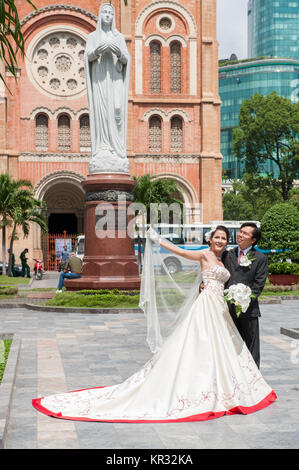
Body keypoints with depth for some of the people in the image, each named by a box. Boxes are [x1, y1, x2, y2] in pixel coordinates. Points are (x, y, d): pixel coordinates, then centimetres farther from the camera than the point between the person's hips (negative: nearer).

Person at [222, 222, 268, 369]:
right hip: (228, 309, 3)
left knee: (251, 347, 3)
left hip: (248, 309, -3)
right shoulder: (227, 255, 11)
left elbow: (258, 284, -5)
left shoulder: (260, 258, 1)